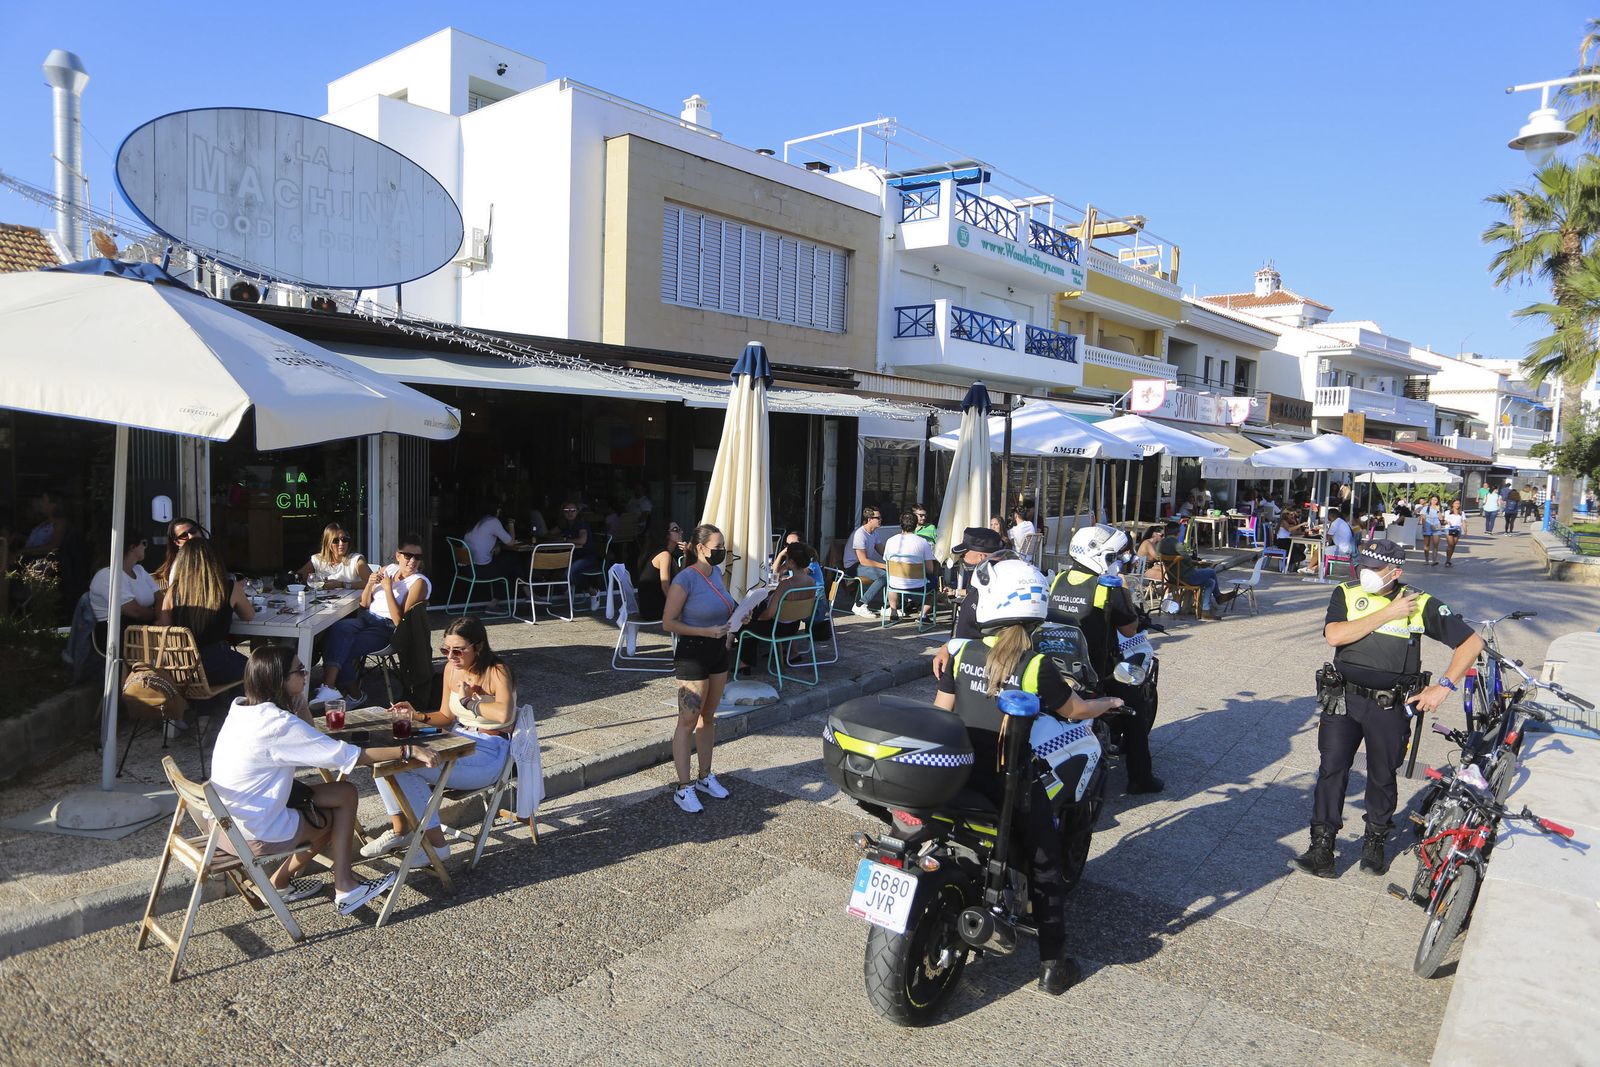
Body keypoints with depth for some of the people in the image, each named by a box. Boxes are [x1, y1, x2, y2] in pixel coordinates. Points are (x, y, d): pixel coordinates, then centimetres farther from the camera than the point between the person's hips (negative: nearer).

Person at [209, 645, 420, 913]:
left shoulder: (241, 708, 2)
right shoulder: (278, 724, -24)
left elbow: (308, 738, 14)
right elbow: (349, 756, -22)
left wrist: (298, 698, 1)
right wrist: (408, 751, -17)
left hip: (224, 825, 8)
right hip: (254, 837, -8)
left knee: (345, 793, 9)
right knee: (341, 812, 10)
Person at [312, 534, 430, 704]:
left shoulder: (420, 582, -6)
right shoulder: (388, 569, 12)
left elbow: (399, 620, -14)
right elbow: (365, 604, 18)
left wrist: (388, 589, -15)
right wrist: (370, 584, -1)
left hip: (388, 629, -5)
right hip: (367, 619, 5)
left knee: (344, 647, -27)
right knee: (338, 628, -28)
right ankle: (329, 687, -37)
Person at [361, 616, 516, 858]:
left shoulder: (496, 672, -17)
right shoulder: (451, 669, 6)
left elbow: (503, 714, -37)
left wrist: (468, 700, -21)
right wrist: (418, 716, -1)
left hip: (488, 753, -9)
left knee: (405, 766, -21)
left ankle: (435, 841, -8)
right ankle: (399, 829, 7)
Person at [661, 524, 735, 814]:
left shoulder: (717, 573, 5)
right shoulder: (685, 579, -19)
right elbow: (668, 623, -18)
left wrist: (736, 615, 1)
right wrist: (706, 631, -23)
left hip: (718, 651, 8)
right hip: (692, 653, -8)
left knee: (708, 717, 18)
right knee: (688, 721, -1)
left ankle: (705, 776, 31)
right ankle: (683, 789, 7)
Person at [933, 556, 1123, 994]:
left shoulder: (963, 654, -5)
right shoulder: (1036, 666, -16)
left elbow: (941, 711, 2)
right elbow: (1077, 711, 0)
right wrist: (1109, 702, 20)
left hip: (962, 774, 4)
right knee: (1045, 867, 12)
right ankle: (1053, 965, 18)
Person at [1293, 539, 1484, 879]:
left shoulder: (1421, 604, -6)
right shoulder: (1346, 594, -2)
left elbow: (1472, 642, -2)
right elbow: (1334, 635, -18)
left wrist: (1443, 686, -9)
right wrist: (1388, 613, -18)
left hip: (1390, 708, -1)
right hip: (1343, 699, 1)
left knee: (1382, 777, 12)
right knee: (1332, 770, -4)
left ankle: (1374, 843, 33)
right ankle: (1321, 851, 2)